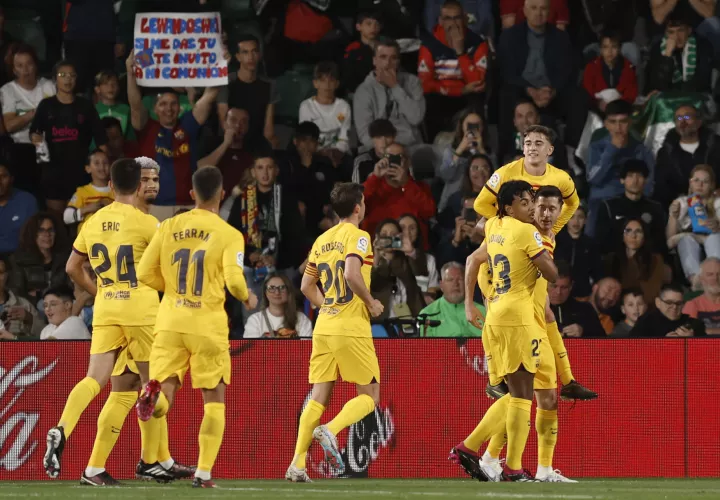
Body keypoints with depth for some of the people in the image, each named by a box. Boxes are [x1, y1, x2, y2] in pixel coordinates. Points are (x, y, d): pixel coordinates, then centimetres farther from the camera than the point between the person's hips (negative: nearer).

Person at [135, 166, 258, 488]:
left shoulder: (168, 228, 4)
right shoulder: (229, 235, -6)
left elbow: (145, 274, 4)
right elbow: (234, 280, -17)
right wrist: (247, 298, 6)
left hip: (170, 322, 2)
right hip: (208, 325, -2)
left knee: (166, 392, 2)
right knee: (214, 400, 10)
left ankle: (155, 394, -34)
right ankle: (203, 473, 3)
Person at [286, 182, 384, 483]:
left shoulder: (322, 240, 14)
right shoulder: (357, 236, -8)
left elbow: (307, 286, 17)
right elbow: (352, 274, -24)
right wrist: (371, 303, -10)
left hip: (324, 327, 7)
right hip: (352, 328, -7)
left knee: (319, 398, 6)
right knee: (369, 396, 4)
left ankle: (297, 464, -2)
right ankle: (330, 430, -20)